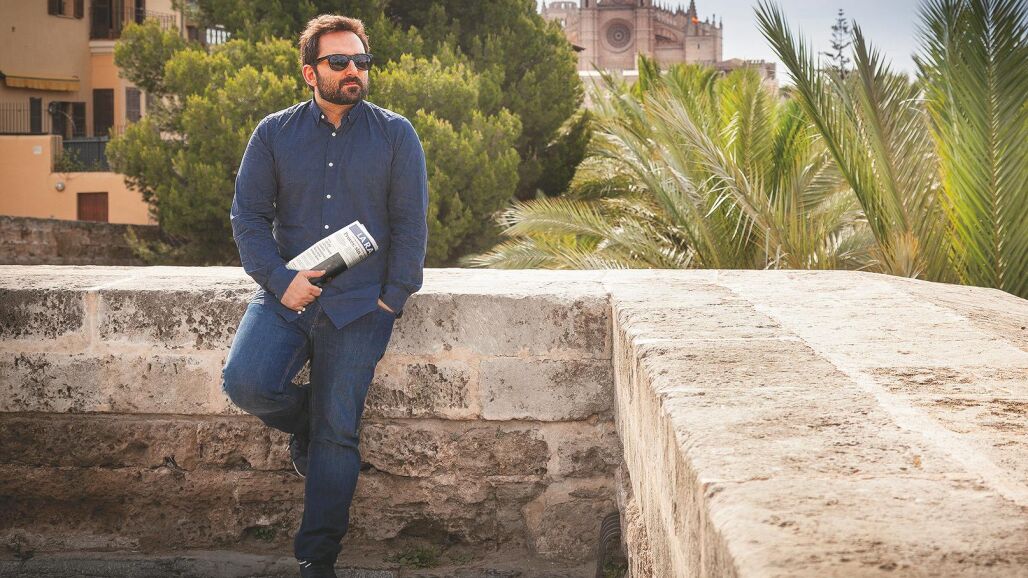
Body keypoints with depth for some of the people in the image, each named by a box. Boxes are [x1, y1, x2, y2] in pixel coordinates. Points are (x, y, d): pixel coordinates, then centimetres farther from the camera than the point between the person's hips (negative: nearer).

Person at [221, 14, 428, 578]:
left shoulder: (396, 135, 3)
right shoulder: (274, 134, 5)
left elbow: (411, 225, 4)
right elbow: (247, 215, 4)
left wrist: (391, 299, -4)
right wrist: (280, 280, -10)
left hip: (360, 304, -1)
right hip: (286, 294, 1)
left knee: (336, 432, -3)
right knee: (245, 383, -21)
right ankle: (303, 419, 14)